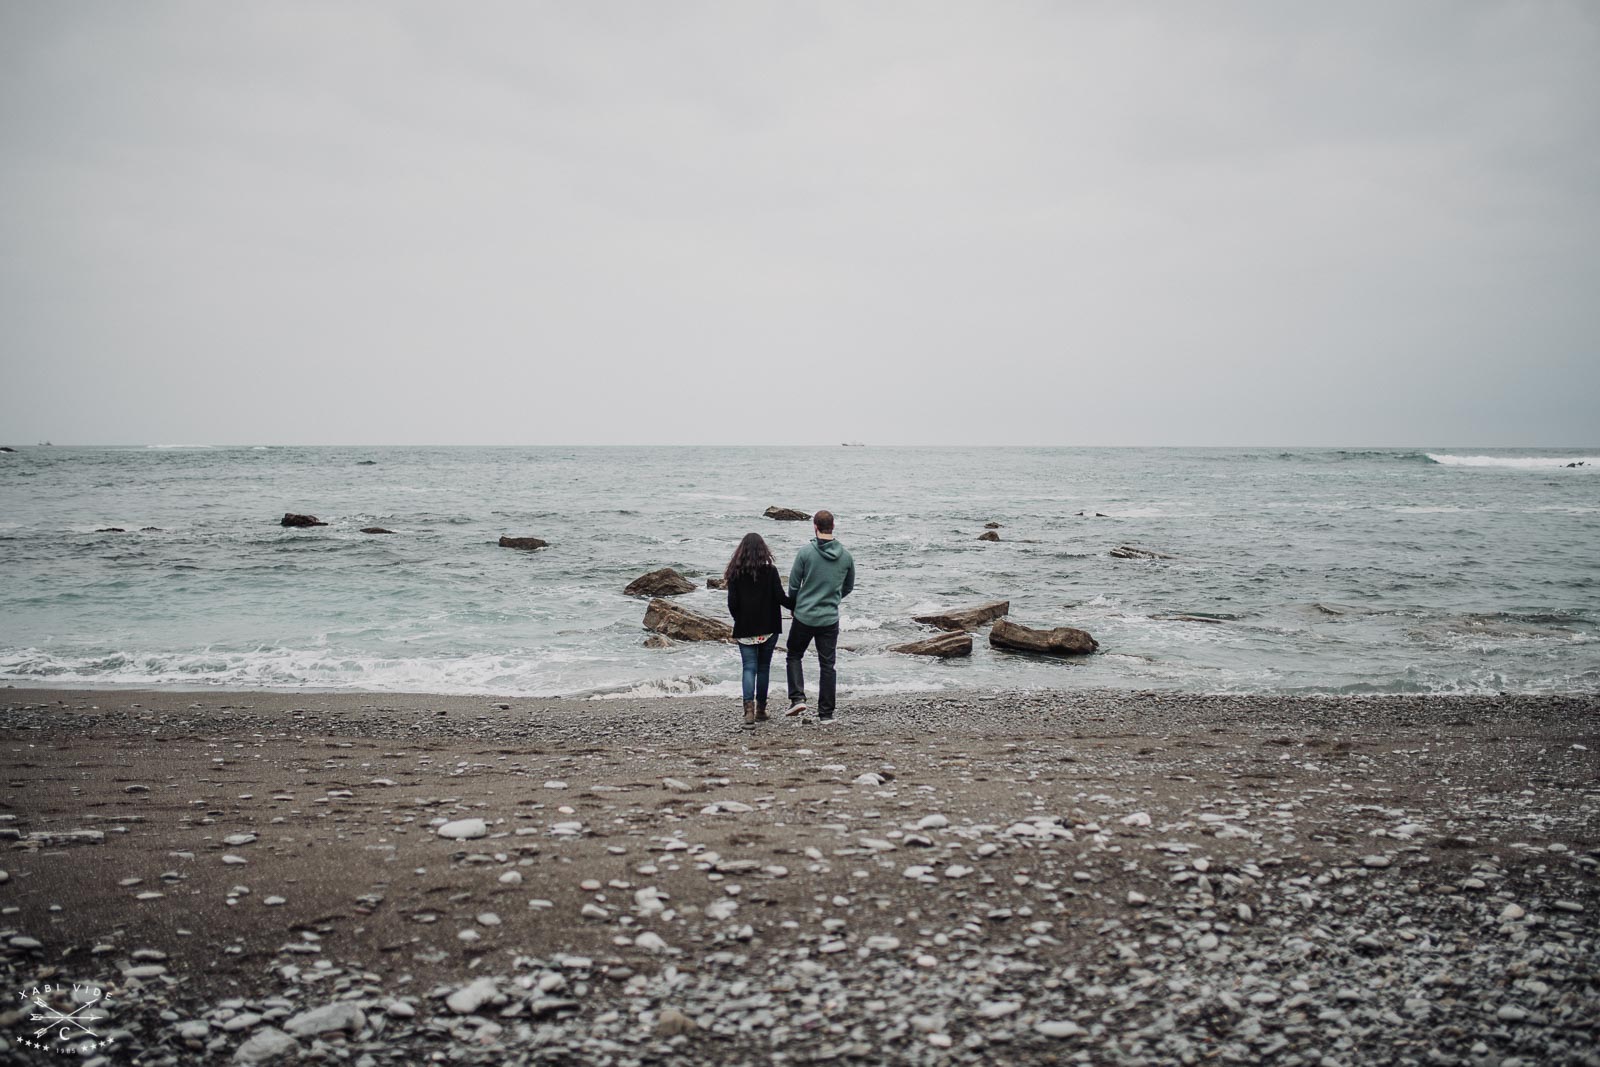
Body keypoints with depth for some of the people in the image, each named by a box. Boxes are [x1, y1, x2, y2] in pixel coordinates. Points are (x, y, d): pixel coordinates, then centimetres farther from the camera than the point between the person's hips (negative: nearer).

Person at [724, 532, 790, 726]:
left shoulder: (735, 573, -2)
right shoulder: (770, 570, -6)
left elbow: (732, 603, -4)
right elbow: (780, 598, -9)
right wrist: (797, 605, 7)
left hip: (745, 630, 0)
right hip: (768, 628, 0)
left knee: (749, 668, 0)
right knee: (763, 667, 12)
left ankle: (749, 708, -19)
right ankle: (761, 710, 16)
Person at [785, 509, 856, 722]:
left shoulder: (806, 552, -11)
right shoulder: (845, 556, 0)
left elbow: (793, 585, -5)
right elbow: (848, 587, 13)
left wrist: (793, 607, 13)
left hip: (804, 616, -2)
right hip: (830, 618, 2)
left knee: (794, 656, 17)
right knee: (827, 664, 8)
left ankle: (797, 697, 2)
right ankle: (826, 713, 9)